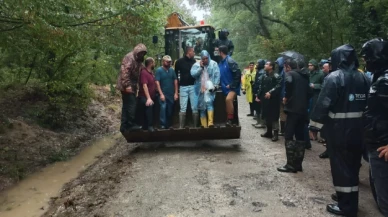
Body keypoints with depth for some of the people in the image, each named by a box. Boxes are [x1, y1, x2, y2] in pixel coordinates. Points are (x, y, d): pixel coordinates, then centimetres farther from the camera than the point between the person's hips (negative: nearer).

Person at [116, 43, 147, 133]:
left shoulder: (137, 60, 17)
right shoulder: (129, 57, -13)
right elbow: (124, 72, -22)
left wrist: (135, 86, 17)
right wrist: (127, 85, -26)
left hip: (132, 86, 10)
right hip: (127, 87, -10)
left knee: (126, 106, 10)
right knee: (131, 105, -9)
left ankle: (124, 126, 14)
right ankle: (131, 124, -2)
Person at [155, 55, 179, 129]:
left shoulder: (172, 70, 5)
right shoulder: (159, 70, -6)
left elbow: (175, 81, 7)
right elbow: (157, 82, -10)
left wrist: (176, 93, 2)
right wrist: (161, 94, -16)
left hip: (171, 94, 4)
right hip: (163, 94, -4)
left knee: (170, 110, 10)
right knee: (163, 108, -14)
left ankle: (169, 125, 22)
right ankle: (163, 125, -7)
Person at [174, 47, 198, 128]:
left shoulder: (194, 61, 7)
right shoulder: (179, 61, 0)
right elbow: (175, 74, 6)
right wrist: (178, 84, 5)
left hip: (193, 86, 2)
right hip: (183, 87, -2)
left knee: (195, 108, 2)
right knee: (183, 109, -2)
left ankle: (195, 126, 11)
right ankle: (181, 127, 5)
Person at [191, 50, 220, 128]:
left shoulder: (213, 64, 3)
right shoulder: (196, 65, 6)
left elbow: (217, 75, -3)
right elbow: (193, 74, -8)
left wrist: (215, 85, -12)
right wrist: (201, 67, -12)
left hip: (210, 88, -3)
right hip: (200, 89, 3)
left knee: (209, 103, -24)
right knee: (202, 107, 7)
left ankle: (210, 122, -28)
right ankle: (204, 125, 15)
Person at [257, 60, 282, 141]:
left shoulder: (276, 76, -10)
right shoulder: (264, 76, 14)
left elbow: (278, 86, -20)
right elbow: (261, 86, 17)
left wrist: (270, 92, -27)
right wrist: (258, 95, 12)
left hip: (273, 99, -8)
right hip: (265, 99, 8)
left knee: (274, 116, -4)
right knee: (266, 116, 13)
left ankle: (275, 133, 4)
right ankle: (269, 132, 24)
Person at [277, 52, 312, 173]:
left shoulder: (290, 74, -5)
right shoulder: (304, 76, 18)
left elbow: (289, 82, -29)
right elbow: (310, 92, 17)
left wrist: (286, 97, -17)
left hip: (293, 109, -8)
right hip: (303, 110, 8)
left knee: (288, 136, -3)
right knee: (300, 136, 12)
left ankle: (291, 165, -3)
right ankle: (298, 164, 17)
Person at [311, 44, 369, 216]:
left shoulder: (334, 77, -14)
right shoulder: (363, 78, 8)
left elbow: (324, 103, -19)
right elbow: (368, 103, 10)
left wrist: (317, 119, -6)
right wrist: (358, 118, 16)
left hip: (339, 129, -7)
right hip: (358, 128, 7)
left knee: (341, 165, 2)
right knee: (352, 164, 18)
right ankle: (349, 198, 33)